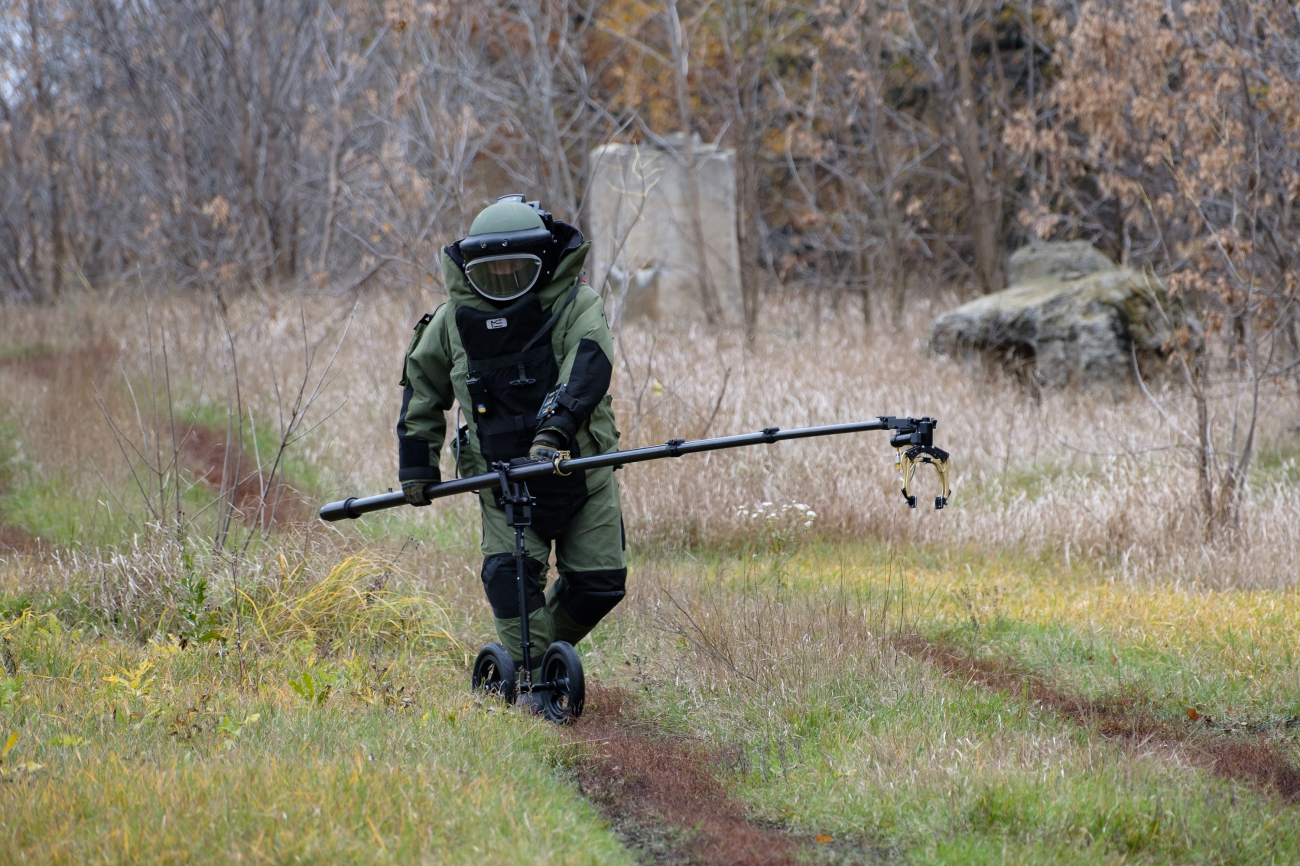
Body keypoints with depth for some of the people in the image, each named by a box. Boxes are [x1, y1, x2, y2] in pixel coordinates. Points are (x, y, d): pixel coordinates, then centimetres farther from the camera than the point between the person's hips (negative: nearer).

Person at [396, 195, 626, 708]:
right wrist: (417, 466, 13)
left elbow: (586, 372, -24)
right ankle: (535, 677, -13)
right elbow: (422, 390, 17)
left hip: (582, 471, -1)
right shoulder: (456, 319, 4)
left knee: (599, 583, -1)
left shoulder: (577, 306, -6)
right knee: (509, 571, -20)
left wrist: (552, 430, -40)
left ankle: (551, 642, 27)